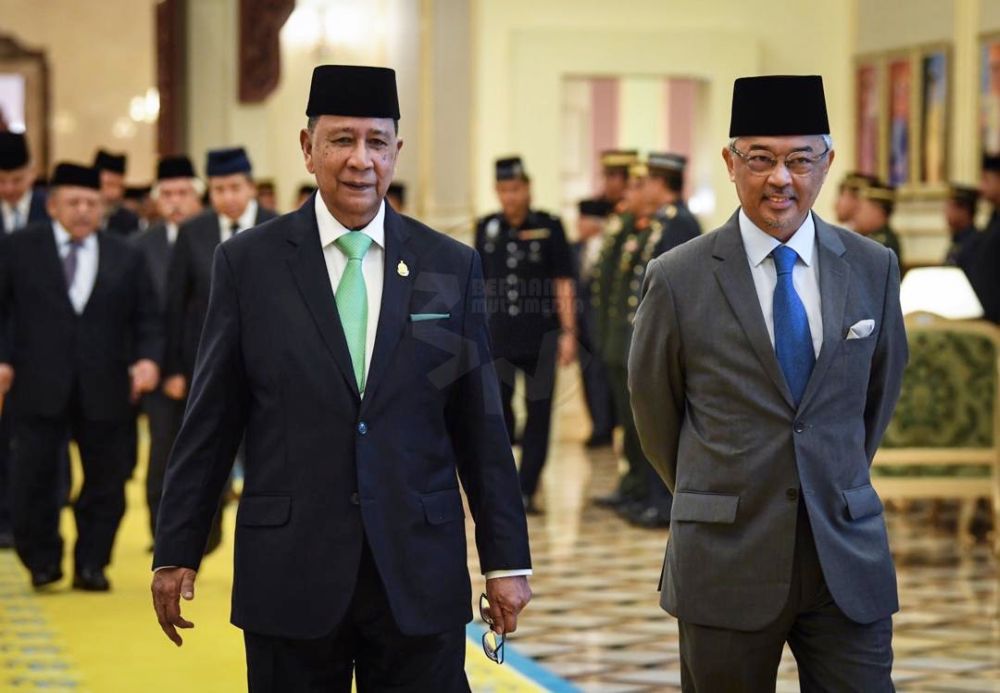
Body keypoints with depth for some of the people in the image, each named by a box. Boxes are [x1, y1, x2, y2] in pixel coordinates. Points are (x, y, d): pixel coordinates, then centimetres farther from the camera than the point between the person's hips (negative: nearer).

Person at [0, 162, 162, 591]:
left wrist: (148, 358, -8)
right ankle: (42, 561, 17)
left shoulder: (126, 258, 10)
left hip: (104, 390, 2)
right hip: (39, 387, -1)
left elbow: (147, 319, 9)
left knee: (106, 480, 4)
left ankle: (91, 564, 16)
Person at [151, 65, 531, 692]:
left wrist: (506, 559, 5)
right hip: (290, 575, -1)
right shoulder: (248, 262, 2)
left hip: (420, 575, 1)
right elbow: (210, 422, 4)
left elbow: (481, 427, 6)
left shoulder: (451, 267, 5)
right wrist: (177, 552, 3)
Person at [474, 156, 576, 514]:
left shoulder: (549, 227, -1)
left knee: (539, 414, 2)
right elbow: (478, 283, 12)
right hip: (498, 337, 2)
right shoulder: (486, 229, 6)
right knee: (496, 412, 2)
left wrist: (568, 332, -4)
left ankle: (527, 491, 9)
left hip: (541, 337, -2)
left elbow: (563, 284, 1)